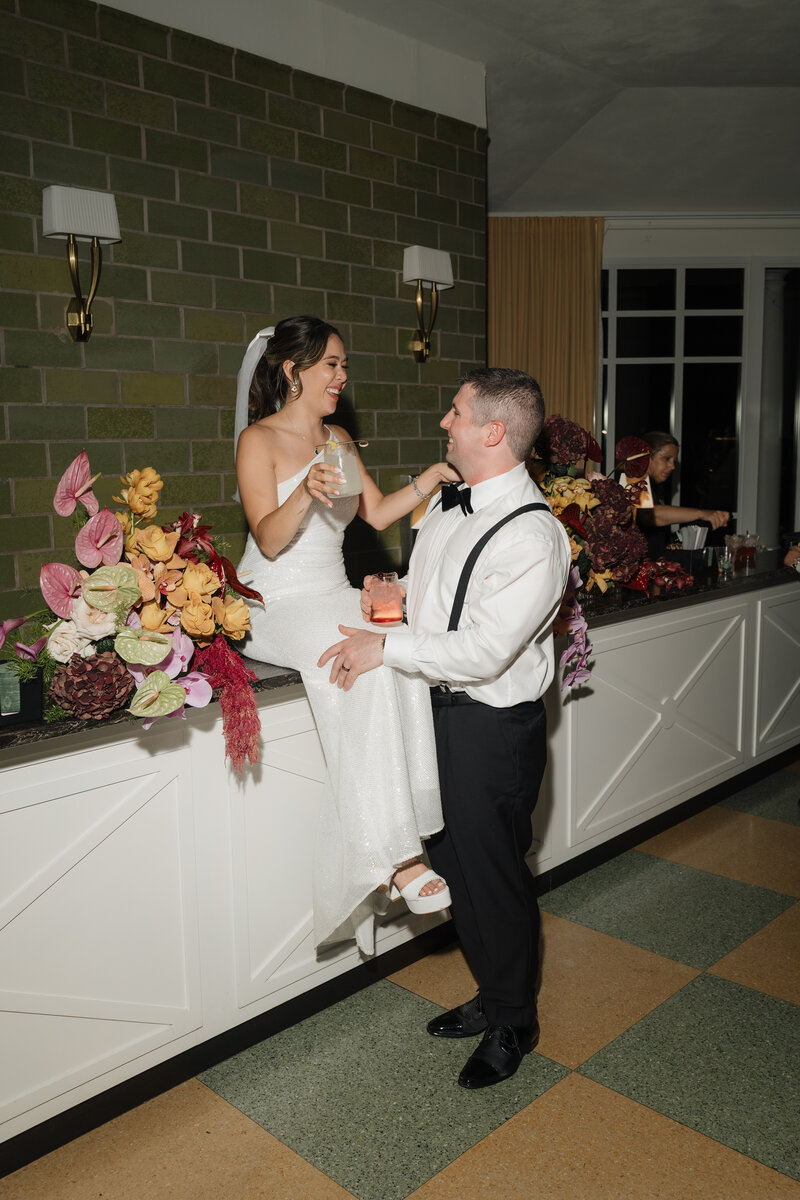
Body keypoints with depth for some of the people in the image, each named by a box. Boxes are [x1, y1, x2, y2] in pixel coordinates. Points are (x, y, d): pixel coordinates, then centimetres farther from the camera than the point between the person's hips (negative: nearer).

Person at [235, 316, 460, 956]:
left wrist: (432, 478, 3)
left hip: (334, 597, 6)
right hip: (277, 604, -6)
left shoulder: (337, 439, 17)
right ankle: (391, 852, -31)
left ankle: (395, 835, -24)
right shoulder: (259, 440, -4)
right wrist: (306, 495, -31)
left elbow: (378, 514, 16)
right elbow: (269, 540, -13)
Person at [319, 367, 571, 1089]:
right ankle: (491, 996, 45)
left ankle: (514, 1023, 36)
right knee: (454, 862, 21)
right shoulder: (448, 501, 5)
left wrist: (383, 648, -20)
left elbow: (483, 651, -27)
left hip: (493, 726, -8)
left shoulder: (535, 536, -22)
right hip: (439, 708, 8)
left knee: (493, 874, 9)